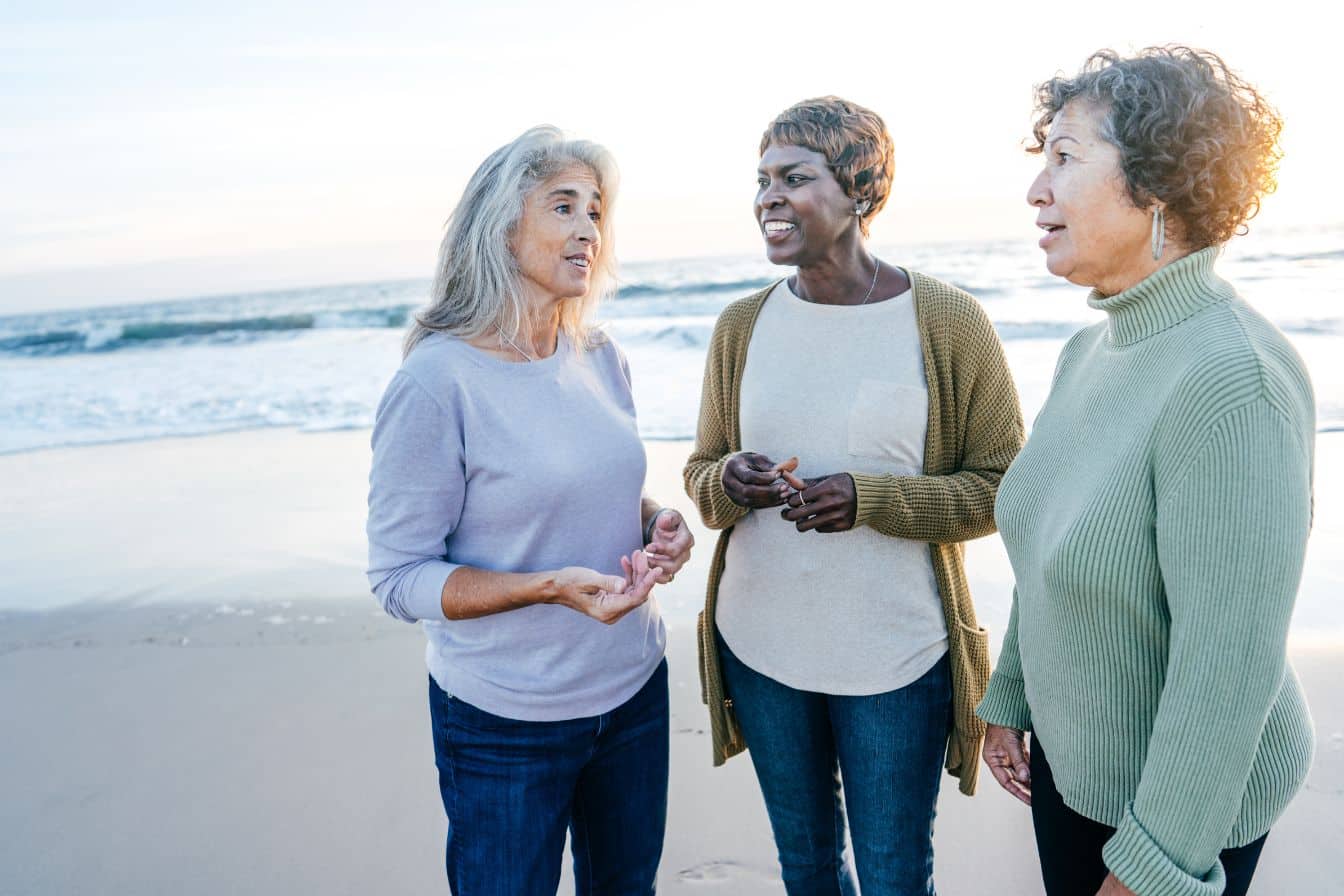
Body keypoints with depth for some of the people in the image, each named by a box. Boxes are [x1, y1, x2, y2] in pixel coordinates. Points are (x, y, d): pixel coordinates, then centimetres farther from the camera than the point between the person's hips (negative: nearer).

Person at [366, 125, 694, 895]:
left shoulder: (604, 361, 0)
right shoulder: (437, 382, -19)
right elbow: (400, 578, -16)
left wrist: (660, 524, -8)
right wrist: (551, 587, -28)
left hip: (635, 689, 6)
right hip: (505, 724, -5)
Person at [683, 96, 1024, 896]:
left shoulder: (949, 321, -11)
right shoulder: (742, 325, 0)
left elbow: (1001, 487, -8)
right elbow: (701, 475, 7)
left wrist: (871, 499, -23)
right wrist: (728, 482, -17)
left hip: (895, 658, -3)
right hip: (759, 648, 4)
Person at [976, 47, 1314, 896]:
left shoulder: (1230, 380, -28)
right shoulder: (1088, 351, -1)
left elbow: (1230, 664, -27)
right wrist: (1009, 698, 12)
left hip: (1187, 797, -7)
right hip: (1068, 756, 7)